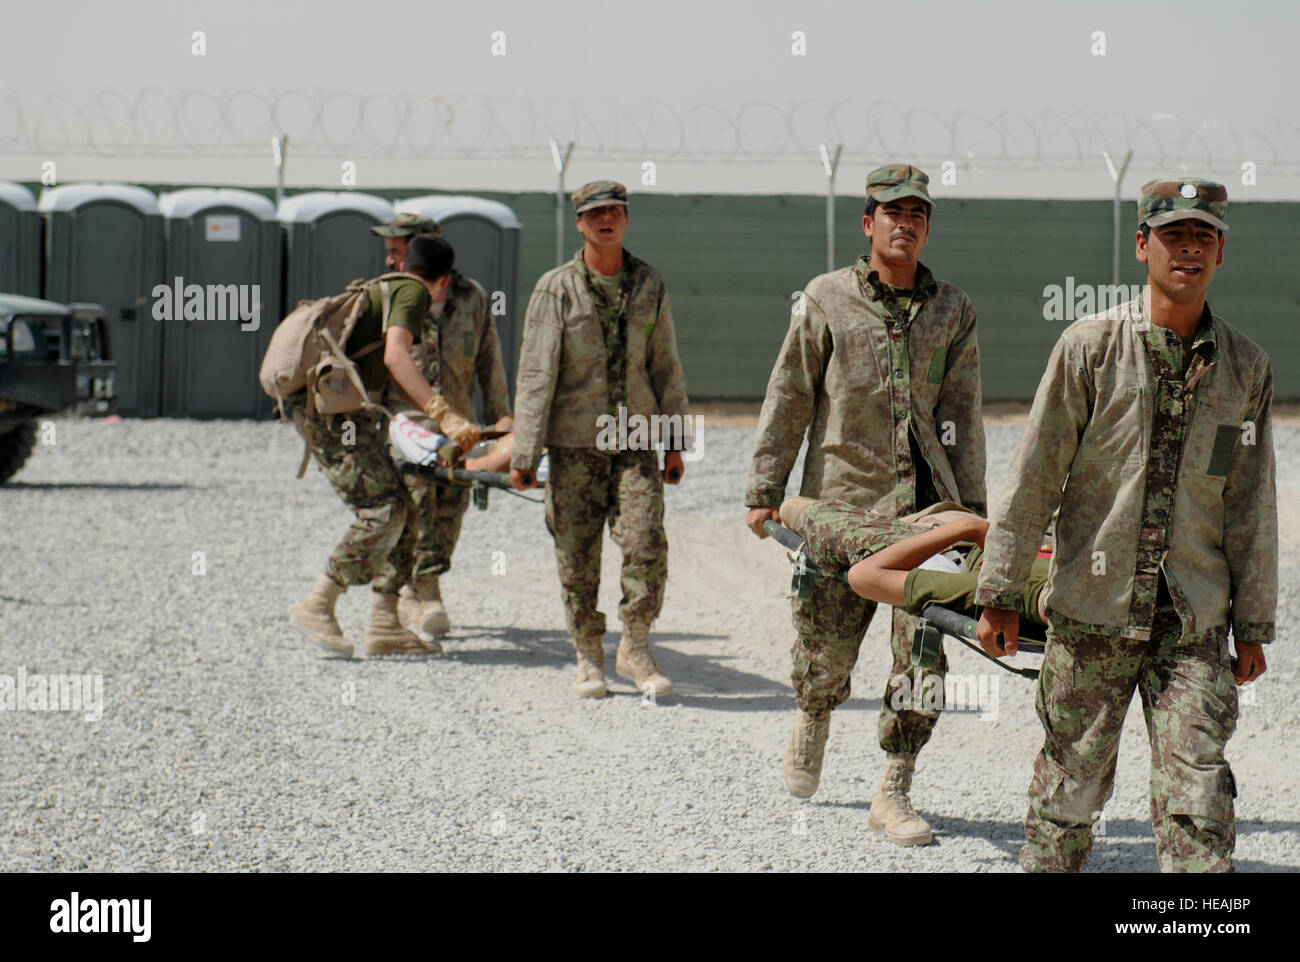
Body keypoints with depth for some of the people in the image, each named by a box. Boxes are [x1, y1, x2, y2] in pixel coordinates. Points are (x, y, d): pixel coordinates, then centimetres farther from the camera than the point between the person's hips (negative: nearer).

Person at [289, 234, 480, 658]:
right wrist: (444, 415, -31)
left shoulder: (383, 289, 24)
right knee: (384, 510, -15)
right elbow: (395, 356, -23)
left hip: (347, 412, 10)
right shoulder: (413, 291, -5)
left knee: (402, 512, 8)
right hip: (330, 411, -10)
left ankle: (384, 624, 6)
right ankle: (317, 607, -10)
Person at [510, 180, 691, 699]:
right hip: (574, 443, -2)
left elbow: (666, 367, 12)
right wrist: (524, 453, -10)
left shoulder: (649, 286, 6)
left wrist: (676, 441, 10)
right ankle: (589, 659, 16)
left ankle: (635, 650, 3)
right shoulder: (557, 288, -3)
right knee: (577, 557, 2)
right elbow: (535, 373, -6)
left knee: (647, 543, -11)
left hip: (635, 441, 2)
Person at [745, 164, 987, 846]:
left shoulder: (952, 311, 10)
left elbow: (962, 418, 9)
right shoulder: (826, 299, 4)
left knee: (922, 657, -5)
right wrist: (764, 491, 3)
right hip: (841, 499, -1)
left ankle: (893, 795, 6)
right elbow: (788, 400, 5)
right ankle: (811, 723, 36)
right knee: (827, 651, 3)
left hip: (925, 506, 2)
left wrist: (970, 509, 4)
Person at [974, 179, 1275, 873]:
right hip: (1093, 607, -1)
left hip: (1195, 617, 1)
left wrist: (1253, 625, 11)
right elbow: (1033, 477, -1)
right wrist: (998, 593, -3)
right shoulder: (1091, 347, -3)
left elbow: (1251, 505, 10)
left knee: (1197, 793, -7)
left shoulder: (1245, 366, 5)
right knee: (1070, 782, 7)